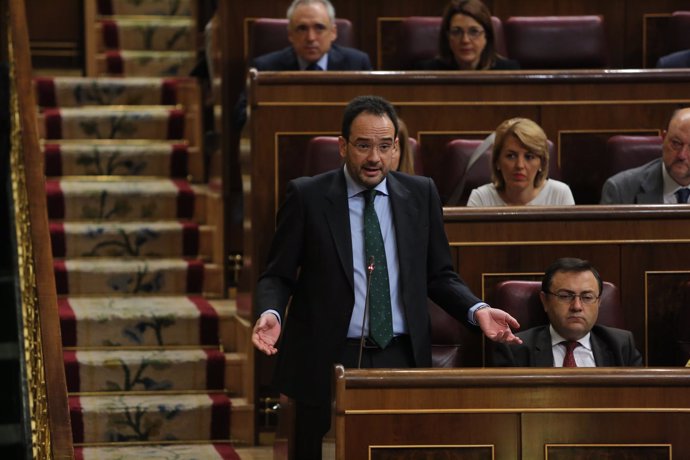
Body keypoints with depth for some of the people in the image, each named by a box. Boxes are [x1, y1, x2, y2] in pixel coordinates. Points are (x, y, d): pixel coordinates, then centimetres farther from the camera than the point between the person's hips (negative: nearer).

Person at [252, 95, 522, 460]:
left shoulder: (421, 194, 7)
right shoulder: (307, 196, -1)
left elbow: (438, 276, 12)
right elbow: (277, 276, 2)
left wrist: (477, 310, -5)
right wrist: (270, 313, -18)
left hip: (402, 360, 2)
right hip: (327, 361, -2)